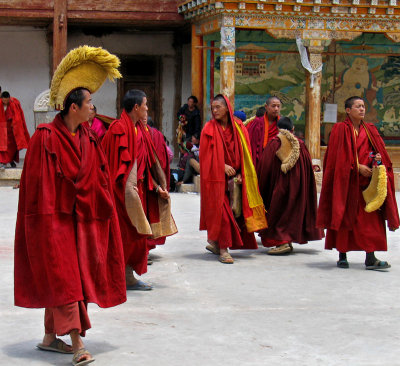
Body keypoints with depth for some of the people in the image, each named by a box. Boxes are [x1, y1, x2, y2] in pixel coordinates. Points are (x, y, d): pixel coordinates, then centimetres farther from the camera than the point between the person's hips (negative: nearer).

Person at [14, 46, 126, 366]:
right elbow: (38, 183, -12)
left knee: (59, 280, 12)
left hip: (80, 220, 7)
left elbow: (97, 181, 13)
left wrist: (101, 215, 9)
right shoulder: (46, 138, -12)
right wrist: (46, 219, -15)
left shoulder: (88, 139, 9)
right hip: (54, 219, -7)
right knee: (64, 278, -10)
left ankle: (50, 337, 23)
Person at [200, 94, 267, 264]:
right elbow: (206, 154, -4)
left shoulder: (238, 127, 7)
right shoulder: (209, 129, -1)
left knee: (236, 210, 3)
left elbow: (244, 153, 8)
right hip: (216, 177, -4)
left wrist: (240, 173, -3)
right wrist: (223, 166, -14)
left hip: (235, 177, 4)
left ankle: (214, 242, 18)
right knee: (221, 211, -8)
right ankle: (223, 249, -5)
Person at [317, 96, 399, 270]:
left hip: (367, 180, 4)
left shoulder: (370, 130, 14)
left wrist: (377, 158, -10)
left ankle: (370, 258, -6)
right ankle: (342, 256, 9)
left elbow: (378, 150, 12)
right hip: (346, 180, -4)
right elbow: (339, 157, -8)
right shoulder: (341, 129, -1)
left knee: (370, 218, -4)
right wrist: (358, 167, -15)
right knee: (345, 216, 0)